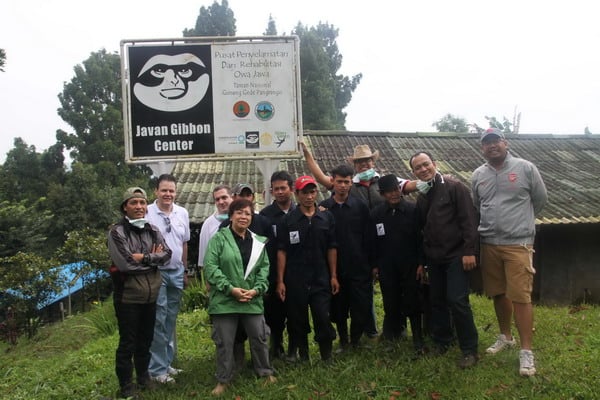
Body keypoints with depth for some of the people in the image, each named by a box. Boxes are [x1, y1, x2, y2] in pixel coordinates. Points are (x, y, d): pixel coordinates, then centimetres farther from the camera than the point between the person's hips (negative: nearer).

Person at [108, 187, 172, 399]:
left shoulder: (153, 230, 7)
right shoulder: (117, 232, -10)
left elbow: (167, 255, -5)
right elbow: (125, 263, -21)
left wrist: (143, 258, -18)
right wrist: (153, 257, -11)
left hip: (151, 295, 5)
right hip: (128, 296, -5)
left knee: (146, 339, 19)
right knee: (127, 342, 7)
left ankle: (143, 375, 39)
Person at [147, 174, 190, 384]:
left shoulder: (183, 213, 5)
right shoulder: (146, 213, -12)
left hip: (176, 272, 5)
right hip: (155, 272, -5)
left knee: (171, 320, 14)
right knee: (158, 321, -1)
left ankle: (167, 362, 27)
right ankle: (157, 368, 10)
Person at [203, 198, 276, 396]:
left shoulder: (258, 242, 10)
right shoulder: (219, 238, -4)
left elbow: (264, 268, 9)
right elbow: (210, 267, -11)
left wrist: (257, 289, -8)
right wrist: (230, 288, -17)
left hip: (253, 300, 3)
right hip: (225, 300, -3)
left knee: (259, 337, 11)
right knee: (224, 341, 7)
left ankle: (266, 372, 32)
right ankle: (223, 380, 24)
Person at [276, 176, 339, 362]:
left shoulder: (326, 217, 5)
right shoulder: (288, 220, -1)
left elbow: (331, 248, 8)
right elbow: (281, 252, -2)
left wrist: (333, 276, 4)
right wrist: (280, 281, -5)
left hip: (321, 279, 1)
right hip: (295, 281, -1)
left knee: (323, 319, -1)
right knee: (297, 321, 7)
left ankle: (327, 358, 17)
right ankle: (301, 356, 25)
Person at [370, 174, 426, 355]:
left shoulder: (413, 209, -6)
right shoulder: (376, 213, 2)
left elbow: (421, 238, -5)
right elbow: (373, 242, 6)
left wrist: (421, 263, -7)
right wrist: (374, 265, 5)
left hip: (410, 267, -2)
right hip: (387, 269, 2)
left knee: (412, 304, 2)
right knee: (391, 304, 8)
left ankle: (418, 341, 13)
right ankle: (393, 333, 24)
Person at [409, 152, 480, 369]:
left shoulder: (454, 187, -8)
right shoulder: (421, 196, 12)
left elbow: (468, 220, -13)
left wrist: (469, 251, -18)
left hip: (456, 255, -6)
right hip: (434, 258, 6)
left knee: (457, 301, -9)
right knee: (437, 300, 12)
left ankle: (470, 350, 4)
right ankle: (441, 341, 28)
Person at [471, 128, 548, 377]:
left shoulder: (525, 168, -3)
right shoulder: (478, 175, 8)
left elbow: (540, 199, 7)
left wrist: (520, 220, 13)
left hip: (518, 243, -4)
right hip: (489, 244, 4)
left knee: (520, 297, -6)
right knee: (498, 294, 14)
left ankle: (526, 351, 4)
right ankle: (505, 337, 33)